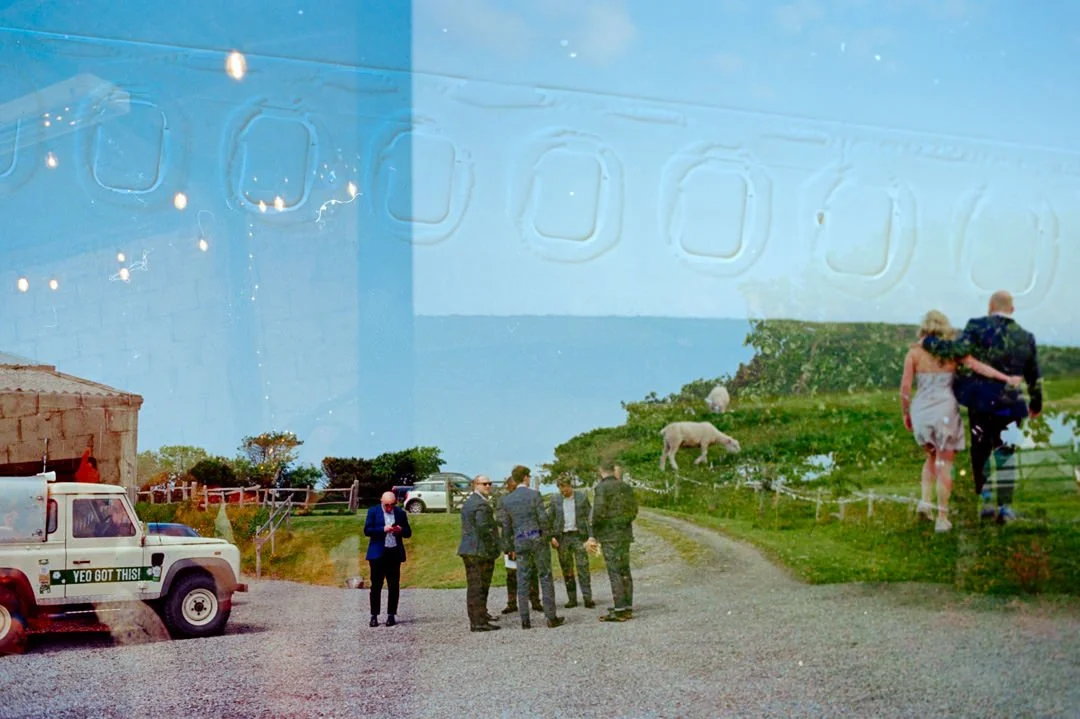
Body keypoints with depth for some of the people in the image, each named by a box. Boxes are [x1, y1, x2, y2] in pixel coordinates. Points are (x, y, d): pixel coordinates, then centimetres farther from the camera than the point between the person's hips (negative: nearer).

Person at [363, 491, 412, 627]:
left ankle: (391, 615, 10)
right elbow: (367, 530, -7)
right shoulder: (373, 511, 2)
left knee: (394, 586, 3)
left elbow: (408, 533, 10)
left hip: (395, 553, 2)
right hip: (378, 553, -2)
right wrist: (383, 529, -19)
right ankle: (374, 616, 5)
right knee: (376, 586, 0)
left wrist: (400, 530, -12)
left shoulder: (400, 513, 8)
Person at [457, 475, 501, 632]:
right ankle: (479, 622, -6)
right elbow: (483, 529, -23)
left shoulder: (468, 502, 18)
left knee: (474, 587, 18)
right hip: (481, 551, -10)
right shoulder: (482, 505, -15)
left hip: (468, 550, 10)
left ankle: (478, 617, 30)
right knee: (479, 588, -7)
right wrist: (492, 549, -14)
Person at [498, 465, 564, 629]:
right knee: (545, 578, 2)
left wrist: (510, 549, 16)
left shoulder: (507, 500, 6)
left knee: (523, 581, 5)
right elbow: (544, 518, -10)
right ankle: (551, 617, 1)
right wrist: (547, 536, 3)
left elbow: (506, 526, 9)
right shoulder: (534, 494, -6)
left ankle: (525, 620, 3)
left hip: (520, 542, 3)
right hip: (537, 539, -3)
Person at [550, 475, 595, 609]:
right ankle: (572, 599, 9)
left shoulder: (582, 497, 2)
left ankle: (587, 598, -9)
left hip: (578, 535, -2)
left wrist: (591, 536, -6)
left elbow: (588, 516, 2)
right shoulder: (555, 500, 7)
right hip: (562, 537, 2)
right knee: (566, 569, 3)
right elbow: (551, 519, 10)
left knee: (583, 567, -9)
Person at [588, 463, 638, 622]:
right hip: (625, 533, 7)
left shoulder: (602, 487, -10)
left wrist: (594, 535, -4)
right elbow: (634, 510, 13)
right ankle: (628, 607, 15)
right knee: (625, 570, 11)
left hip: (609, 534, -7)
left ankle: (619, 610, -7)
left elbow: (599, 513, -15)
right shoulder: (626, 488, 11)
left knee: (614, 572, -6)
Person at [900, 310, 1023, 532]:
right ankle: (942, 518, 3)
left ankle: (925, 500, 7)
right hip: (946, 411, -2)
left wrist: (905, 413, 7)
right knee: (945, 464, 5)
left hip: (921, 411, 2)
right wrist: (1006, 378, -13)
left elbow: (905, 386, -3)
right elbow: (977, 366, -12)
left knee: (932, 457, 25)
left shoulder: (914, 352, 1)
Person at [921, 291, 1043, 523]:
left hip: (980, 402, -2)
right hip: (1008, 404, 2)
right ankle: (1005, 507, 6)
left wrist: (928, 342, -8)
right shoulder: (1025, 337, 7)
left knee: (980, 452, 11)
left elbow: (959, 349, -20)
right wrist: (1036, 402, 28)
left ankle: (986, 502, 9)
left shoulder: (979, 327, -6)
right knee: (1005, 454, 10)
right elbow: (1034, 376, 14)